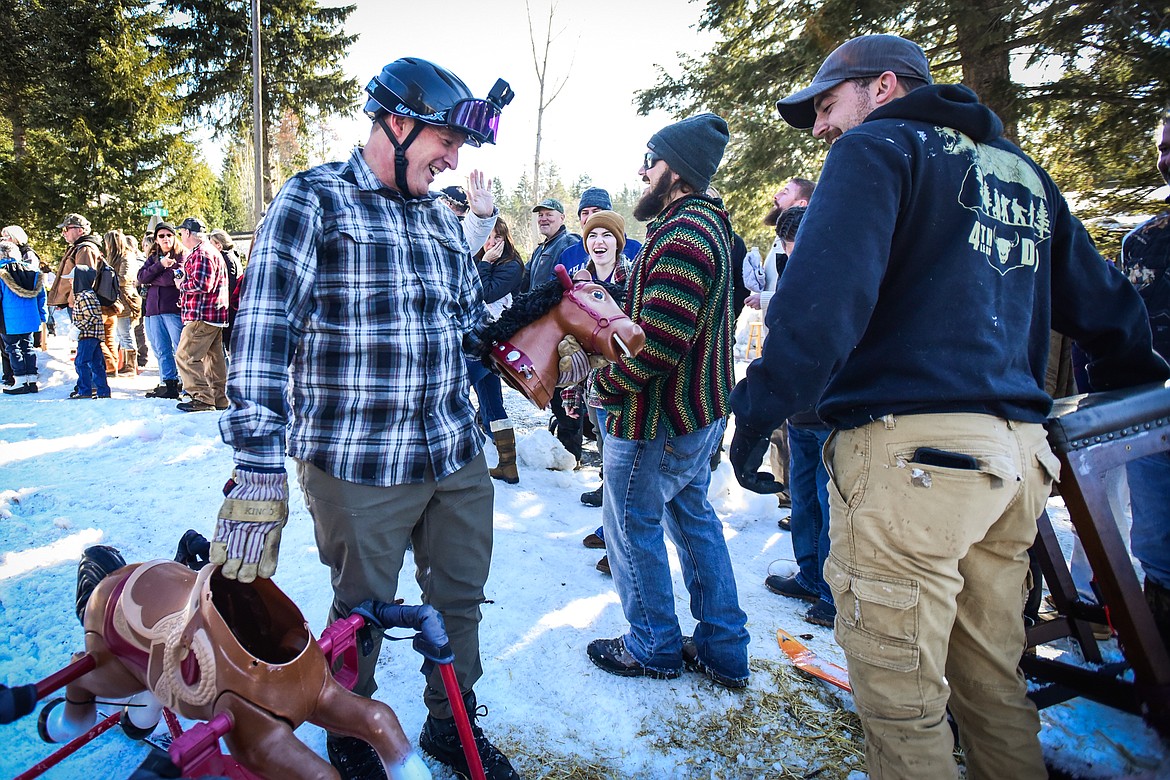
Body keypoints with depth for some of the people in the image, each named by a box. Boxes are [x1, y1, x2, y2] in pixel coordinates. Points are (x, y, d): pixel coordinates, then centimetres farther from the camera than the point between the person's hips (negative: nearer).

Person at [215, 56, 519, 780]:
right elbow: (264, 329, -14)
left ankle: (452, 722, 41)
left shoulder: (443, 219, 14)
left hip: (459, 457, 6)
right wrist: (260, 471, -20)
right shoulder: (313, 199, -5)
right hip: (359, 467, -5)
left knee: (461, 598, 16)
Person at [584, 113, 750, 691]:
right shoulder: (705, 225, 14)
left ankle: (653, 647, 24)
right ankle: (723, 649, 30)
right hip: (700, 409, 11)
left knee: (632, 524, 6)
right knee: (692, 515, 18)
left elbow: (659, 340, -30)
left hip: (657, 415, -11)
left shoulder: (682, 234, -22)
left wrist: (606, 384, -17)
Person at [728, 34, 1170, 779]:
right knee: (994, 681, 18)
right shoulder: (1021, 170, 24)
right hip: (1017, 454, 9)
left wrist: (760, 409, -15)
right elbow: (1103, 300, 26)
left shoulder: (878, 146, 2)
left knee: (899, 694, 1)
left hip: (911, 447, -8)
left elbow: (823, 292, -16)